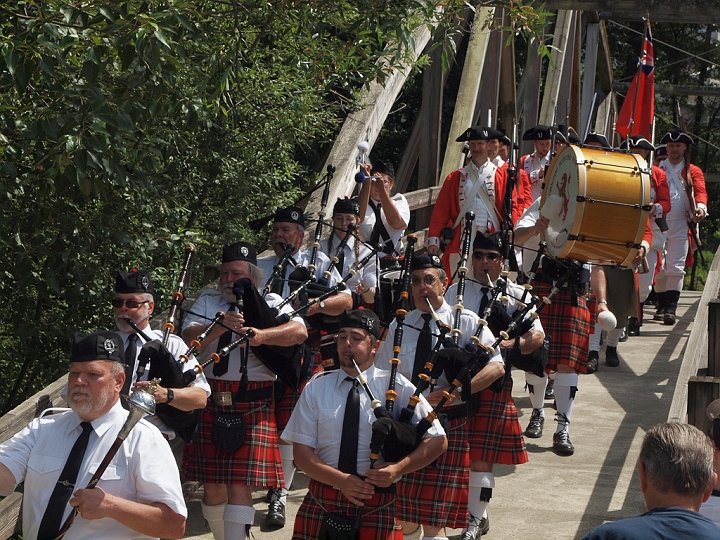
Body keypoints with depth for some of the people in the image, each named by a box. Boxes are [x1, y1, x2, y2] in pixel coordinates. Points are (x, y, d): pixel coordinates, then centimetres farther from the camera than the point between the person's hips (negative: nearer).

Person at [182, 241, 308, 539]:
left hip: (253, 407, -2)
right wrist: (220, 326, -22)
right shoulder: (207, 301, 12)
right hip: (210, 405, 3)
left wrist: (262, 335, -30)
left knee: (239, 486, -9)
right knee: (212, 485, 8)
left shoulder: (270, 303, 6)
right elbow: (188, 339, -4)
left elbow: (299, 331, -13)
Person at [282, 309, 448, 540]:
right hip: (321, 504, 2)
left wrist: (398, 469, -16)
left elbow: (438, 441, -1)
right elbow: (302, 451, -1)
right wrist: (341, 480, -17)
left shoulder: (397, 387, 0)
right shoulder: (316, 387, 4)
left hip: (376, 507, -1)